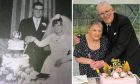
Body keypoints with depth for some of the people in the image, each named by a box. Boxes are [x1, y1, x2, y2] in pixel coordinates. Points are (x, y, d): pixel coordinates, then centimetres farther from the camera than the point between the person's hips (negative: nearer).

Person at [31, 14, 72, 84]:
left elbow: (71, 54, -10)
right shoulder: (51, 37, 4)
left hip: (64, 66, -3)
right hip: (51, 65, 4)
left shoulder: (69, 37, -9)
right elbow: (40, 44, 1)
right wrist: (34, 39, -16)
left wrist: (62, 60, -20)